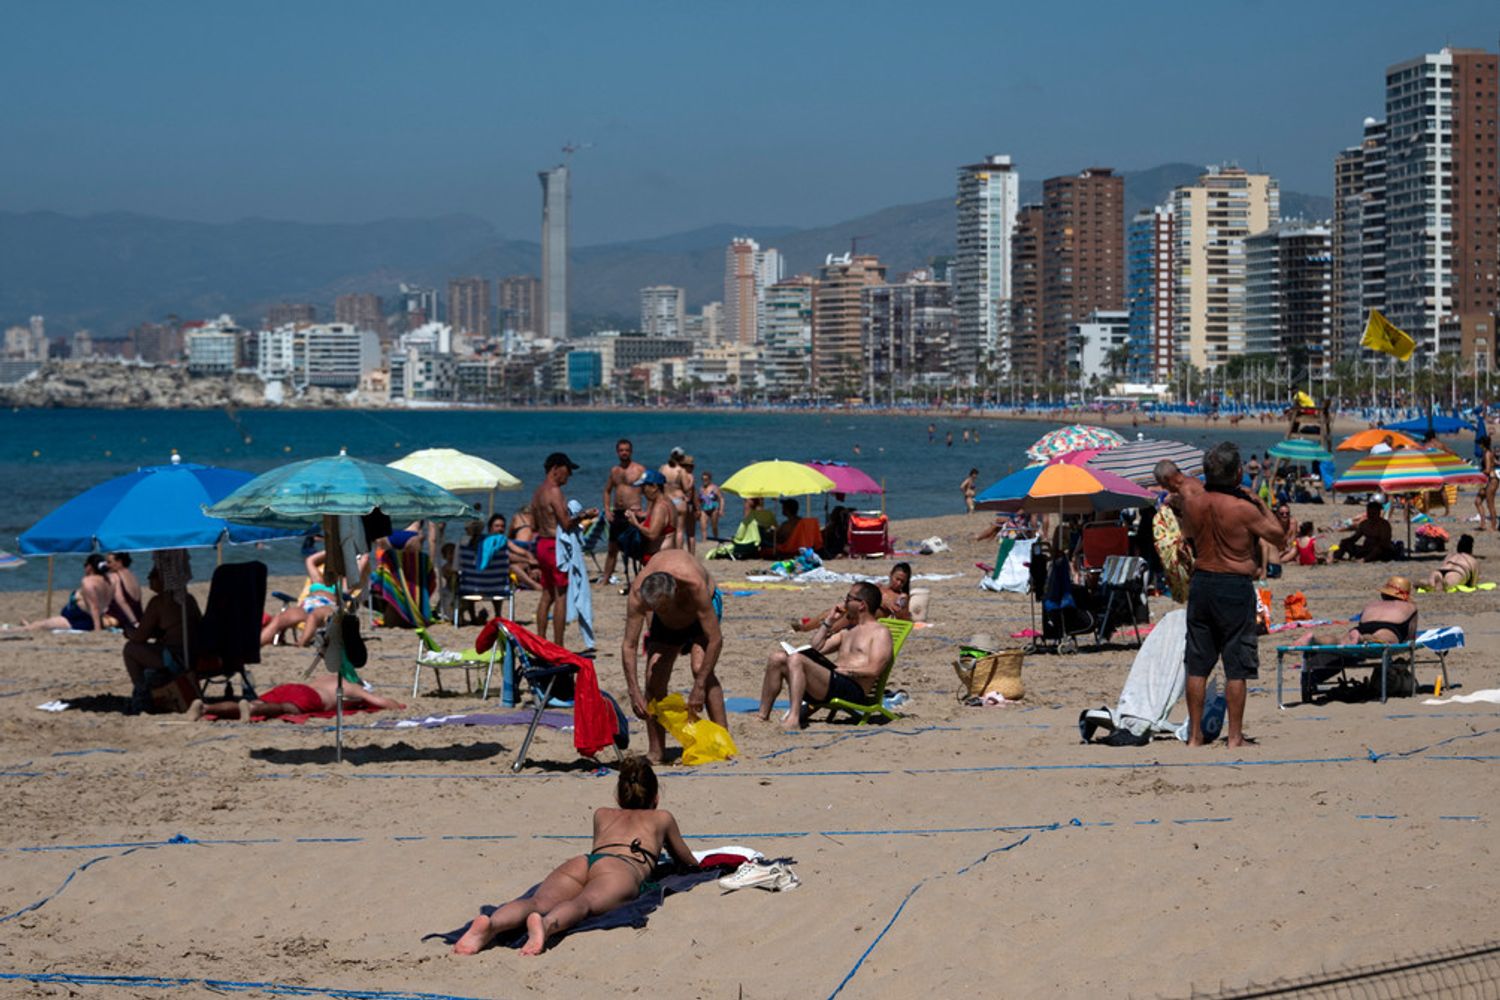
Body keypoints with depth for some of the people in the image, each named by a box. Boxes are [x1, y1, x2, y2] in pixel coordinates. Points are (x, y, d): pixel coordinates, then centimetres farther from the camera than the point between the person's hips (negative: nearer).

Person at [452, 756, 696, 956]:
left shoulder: (602, 815, 44)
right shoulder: (662, 818, 37)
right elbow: (688, 862, 51)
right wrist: (694, 862, 76)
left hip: (580, 862, 3)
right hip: (624, 868, -3)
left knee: (538, 902, -25)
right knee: (585, 903, -34)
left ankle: (492, 924, -58)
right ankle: (546, 924, -68)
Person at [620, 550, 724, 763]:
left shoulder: (694, 585, -44)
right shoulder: (638, 593, -36)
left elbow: (715, 640, -38)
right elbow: (629, 645, -28)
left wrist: (699, 686, -37)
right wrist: (634, 693, -34)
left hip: (701, 609, -3)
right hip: (665, 624, 3)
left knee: (700, 667, -25)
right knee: (654, 677, -10)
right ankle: (656, 752, 1)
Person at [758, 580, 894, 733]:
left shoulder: (880, 633, 2)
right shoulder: (848, 630, 29)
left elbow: (873, 670, -13)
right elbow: (814, 649, 26)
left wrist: (842, 669, -15)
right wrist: (829, 621, 22)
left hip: (854, 690, -9)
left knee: (796, 660, -28)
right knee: (778, 658, -3)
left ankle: (793, 720, -40)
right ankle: (763, 716, -10)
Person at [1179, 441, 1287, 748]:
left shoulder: (1193, 501, -1)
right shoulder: (1243, 508, -14)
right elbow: (1278, 536, -1)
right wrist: (1261, 504, 9)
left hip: (1201, 583, 4)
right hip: (1235, 587, -4)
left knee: (1197, 664, 10)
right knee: (1236, 666, 3)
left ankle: (1195, 734, 14)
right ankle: (1235, 736, 5)